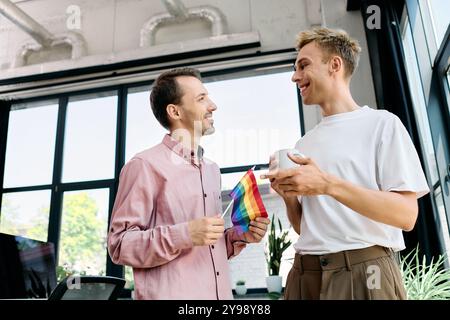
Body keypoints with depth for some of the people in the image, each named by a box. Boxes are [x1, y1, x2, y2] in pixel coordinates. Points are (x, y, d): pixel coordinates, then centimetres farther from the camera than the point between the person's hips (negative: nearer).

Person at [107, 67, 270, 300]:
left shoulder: (211, 169, 13)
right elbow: (120, 245, -13)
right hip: (169, 294, -7)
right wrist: (184, 234, -24)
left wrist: (239, 236, 0)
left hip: (220, 292, 7)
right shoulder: (145, 165, -10)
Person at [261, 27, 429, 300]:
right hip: (305, 275, 5)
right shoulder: (304, 144, 13)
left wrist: (328, 185, -20)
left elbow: (406, 215, -11)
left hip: (363, 271, -5)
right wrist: (288, 194, -5)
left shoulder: (381, 123, -2)